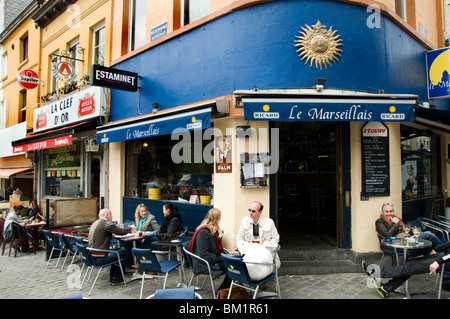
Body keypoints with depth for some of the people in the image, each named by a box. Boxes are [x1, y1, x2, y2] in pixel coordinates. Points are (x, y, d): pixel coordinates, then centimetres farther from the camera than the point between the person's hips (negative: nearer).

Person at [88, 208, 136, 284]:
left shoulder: (94, 223, 14)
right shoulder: (107, 224, -15)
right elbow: (122, 232, -13)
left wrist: (112, 235, 17)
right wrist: (131, 228, 5)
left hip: (92, 256, 10)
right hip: (100, 258, -10)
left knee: (118, 250, 26)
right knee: (125, 252, 2)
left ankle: (112, 277, 30)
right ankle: (117, 278, 11)